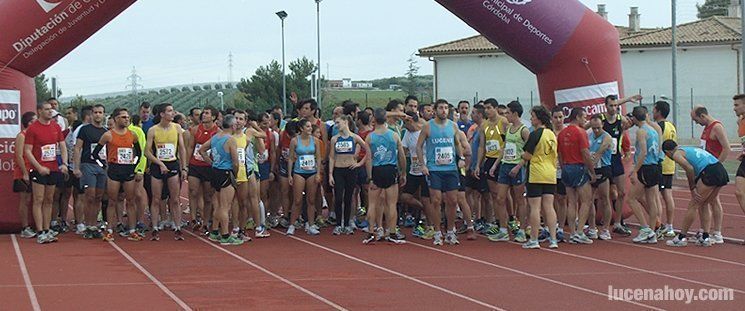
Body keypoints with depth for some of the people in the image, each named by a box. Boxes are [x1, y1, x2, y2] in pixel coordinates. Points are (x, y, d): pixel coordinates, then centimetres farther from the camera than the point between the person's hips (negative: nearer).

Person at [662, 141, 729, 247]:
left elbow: (690, 169, -10)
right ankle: (705, 238, 16)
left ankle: (682, 237, 5)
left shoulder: (676, 154, 5)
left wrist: (692, 189, -1)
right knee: (703, 206, 19)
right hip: (722, 171, 8)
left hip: (710, 172, -8)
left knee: (693, 205, 1)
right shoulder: (689, 149, 31)